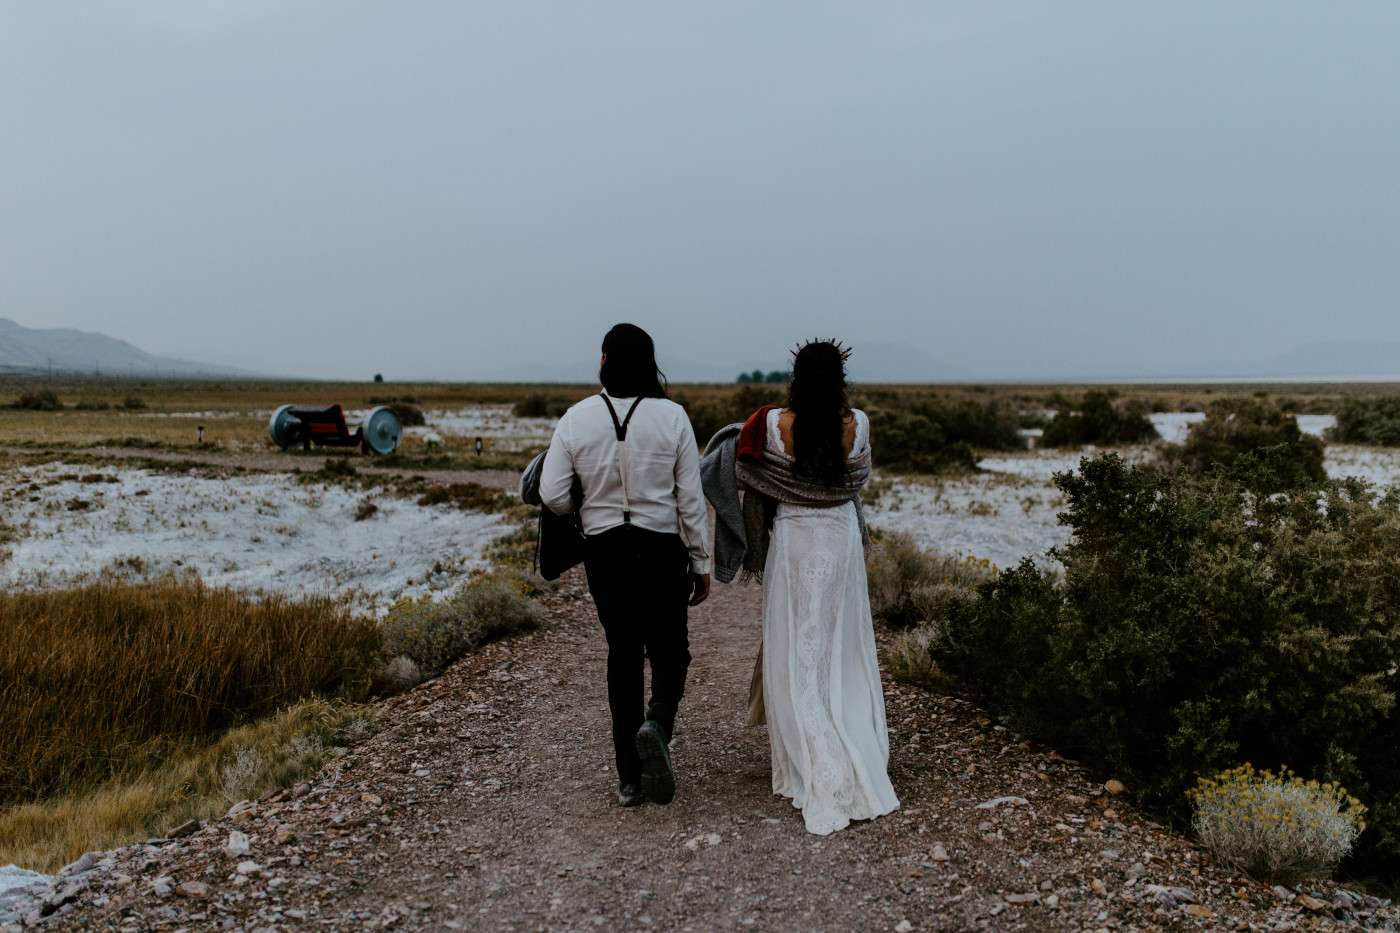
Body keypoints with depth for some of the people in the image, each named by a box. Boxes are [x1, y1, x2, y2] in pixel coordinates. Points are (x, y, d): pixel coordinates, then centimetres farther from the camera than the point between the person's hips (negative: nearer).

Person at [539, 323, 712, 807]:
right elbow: (690, 497, -5)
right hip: (662, 549, -1)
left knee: (622, 654, 13)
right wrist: (701, 563, 3)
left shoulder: (576, 418, -5)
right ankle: (657, 724, -15)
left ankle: (629, 779, 17)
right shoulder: (672, 416, -7)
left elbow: (552, 495, -6)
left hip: (603, 550, 2)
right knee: (670, 650, 15)